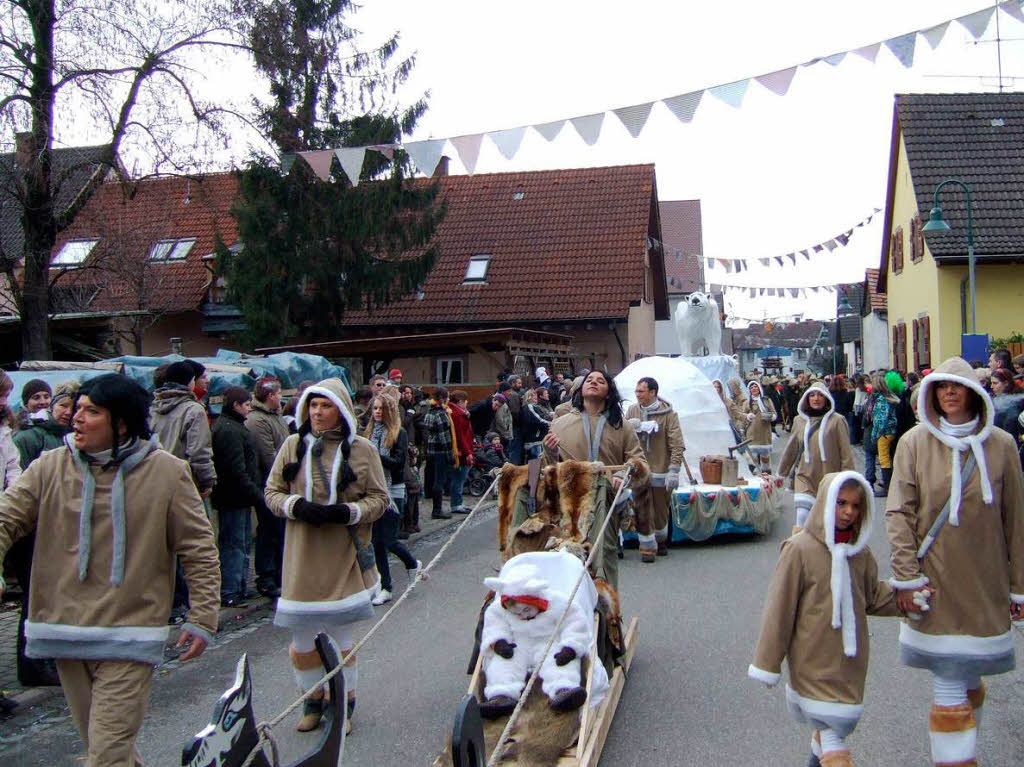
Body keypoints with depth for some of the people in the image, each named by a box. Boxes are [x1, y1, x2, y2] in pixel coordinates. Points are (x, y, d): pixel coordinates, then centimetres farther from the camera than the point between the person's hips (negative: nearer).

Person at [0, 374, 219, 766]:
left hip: (128, 639, -4)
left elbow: (199, 549, -2)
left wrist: (202, 619, -3)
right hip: (64, 631, 4)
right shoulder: (50, 467, 2)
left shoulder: (166, 472, -6)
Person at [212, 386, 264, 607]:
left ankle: (240, 589, 26)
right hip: (234, 498, -11)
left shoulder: (234, 426, 18)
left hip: (239, 498, 11)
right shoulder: (229, 430, -17)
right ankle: (229, 594, 0)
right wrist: (257, 495, -18)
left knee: (243, 542, 17)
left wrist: (255, 493, 18)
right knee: (234, 544, -5)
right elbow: (237, 470, -22)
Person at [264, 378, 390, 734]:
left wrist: (347, 512, -16)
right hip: (302, 556, 2)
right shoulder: (293, 446, 4)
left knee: (340, 634, 7)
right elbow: (272, 491, 7)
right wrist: (297, 506, -13)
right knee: (301, 635, 7)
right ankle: (313, 700, 30)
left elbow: (380, 498, 1)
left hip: (343, 557, -2)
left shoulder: (362, 449, -1)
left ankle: (344, 704, 26)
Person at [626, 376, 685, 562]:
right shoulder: (632, 411, 5)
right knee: (642, 512, -1)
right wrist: (630, 427, -11)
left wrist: (674, 471, -14)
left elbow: (677, 444, -9)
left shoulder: (668, 414, -6)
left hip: (660, 470, -2)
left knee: (661, 510, 11)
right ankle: (647, 547, 9)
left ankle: (661, 540, 33)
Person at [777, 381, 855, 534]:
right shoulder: (799, 420, 7)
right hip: (805, 477, 2)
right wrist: (782, 473, 22)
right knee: (802, 518, -10)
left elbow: (846, 452, -5)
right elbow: (791, 449, 17)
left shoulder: (836, 420, -5)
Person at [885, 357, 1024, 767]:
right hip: (935, 582, -2)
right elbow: (898, 512, -5)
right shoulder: (915, 442, -4)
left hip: (986, 586, 2)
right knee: (950, 689, -2)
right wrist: (906, 575, -11)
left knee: (970, 680, 12)